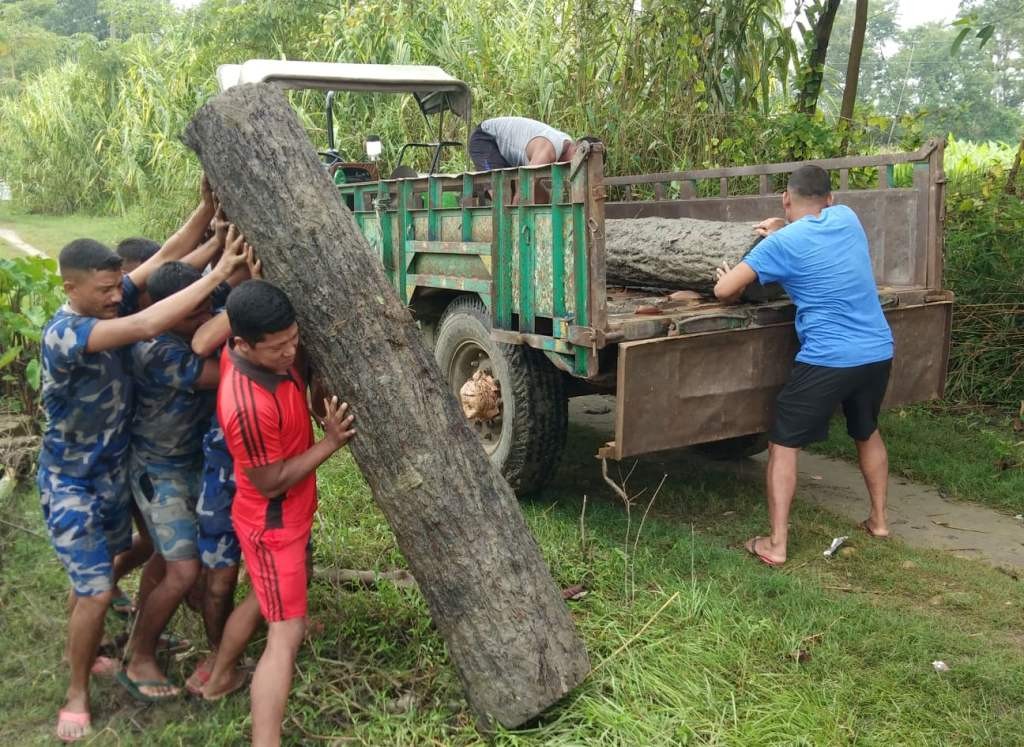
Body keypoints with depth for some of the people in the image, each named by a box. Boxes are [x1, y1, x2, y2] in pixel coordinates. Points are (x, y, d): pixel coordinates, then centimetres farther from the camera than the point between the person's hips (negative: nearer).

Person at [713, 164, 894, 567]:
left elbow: (724, 290, -8)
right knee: (867, 432, 28)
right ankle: (879, 519, 39)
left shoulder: (782, 243, -9)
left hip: (827, 359, -6)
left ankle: (775, 544, 3)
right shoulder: (847, 218, 7)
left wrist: (730, 278, 14)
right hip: (878, 352, 6)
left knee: (783, 445, 5)